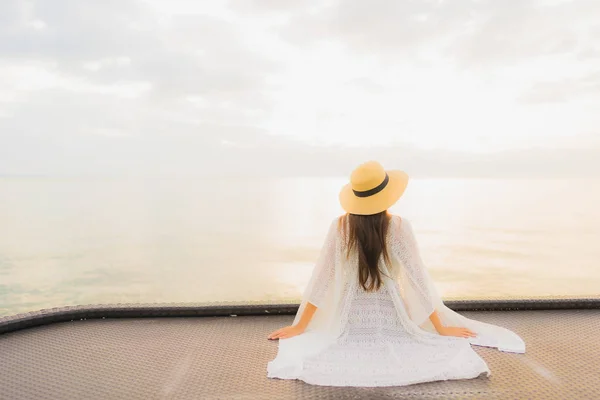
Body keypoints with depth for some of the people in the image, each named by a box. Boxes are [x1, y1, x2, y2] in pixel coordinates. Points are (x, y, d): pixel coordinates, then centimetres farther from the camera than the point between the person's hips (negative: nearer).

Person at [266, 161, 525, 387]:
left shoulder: (340, 227, -11)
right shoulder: (399, 227, -15)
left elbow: (321, 279, -8)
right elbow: (419, 279, -11)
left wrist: (299, 327, 1)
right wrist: (441, 328, 1)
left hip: (350, 322, 1)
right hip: (391, 320, -1)